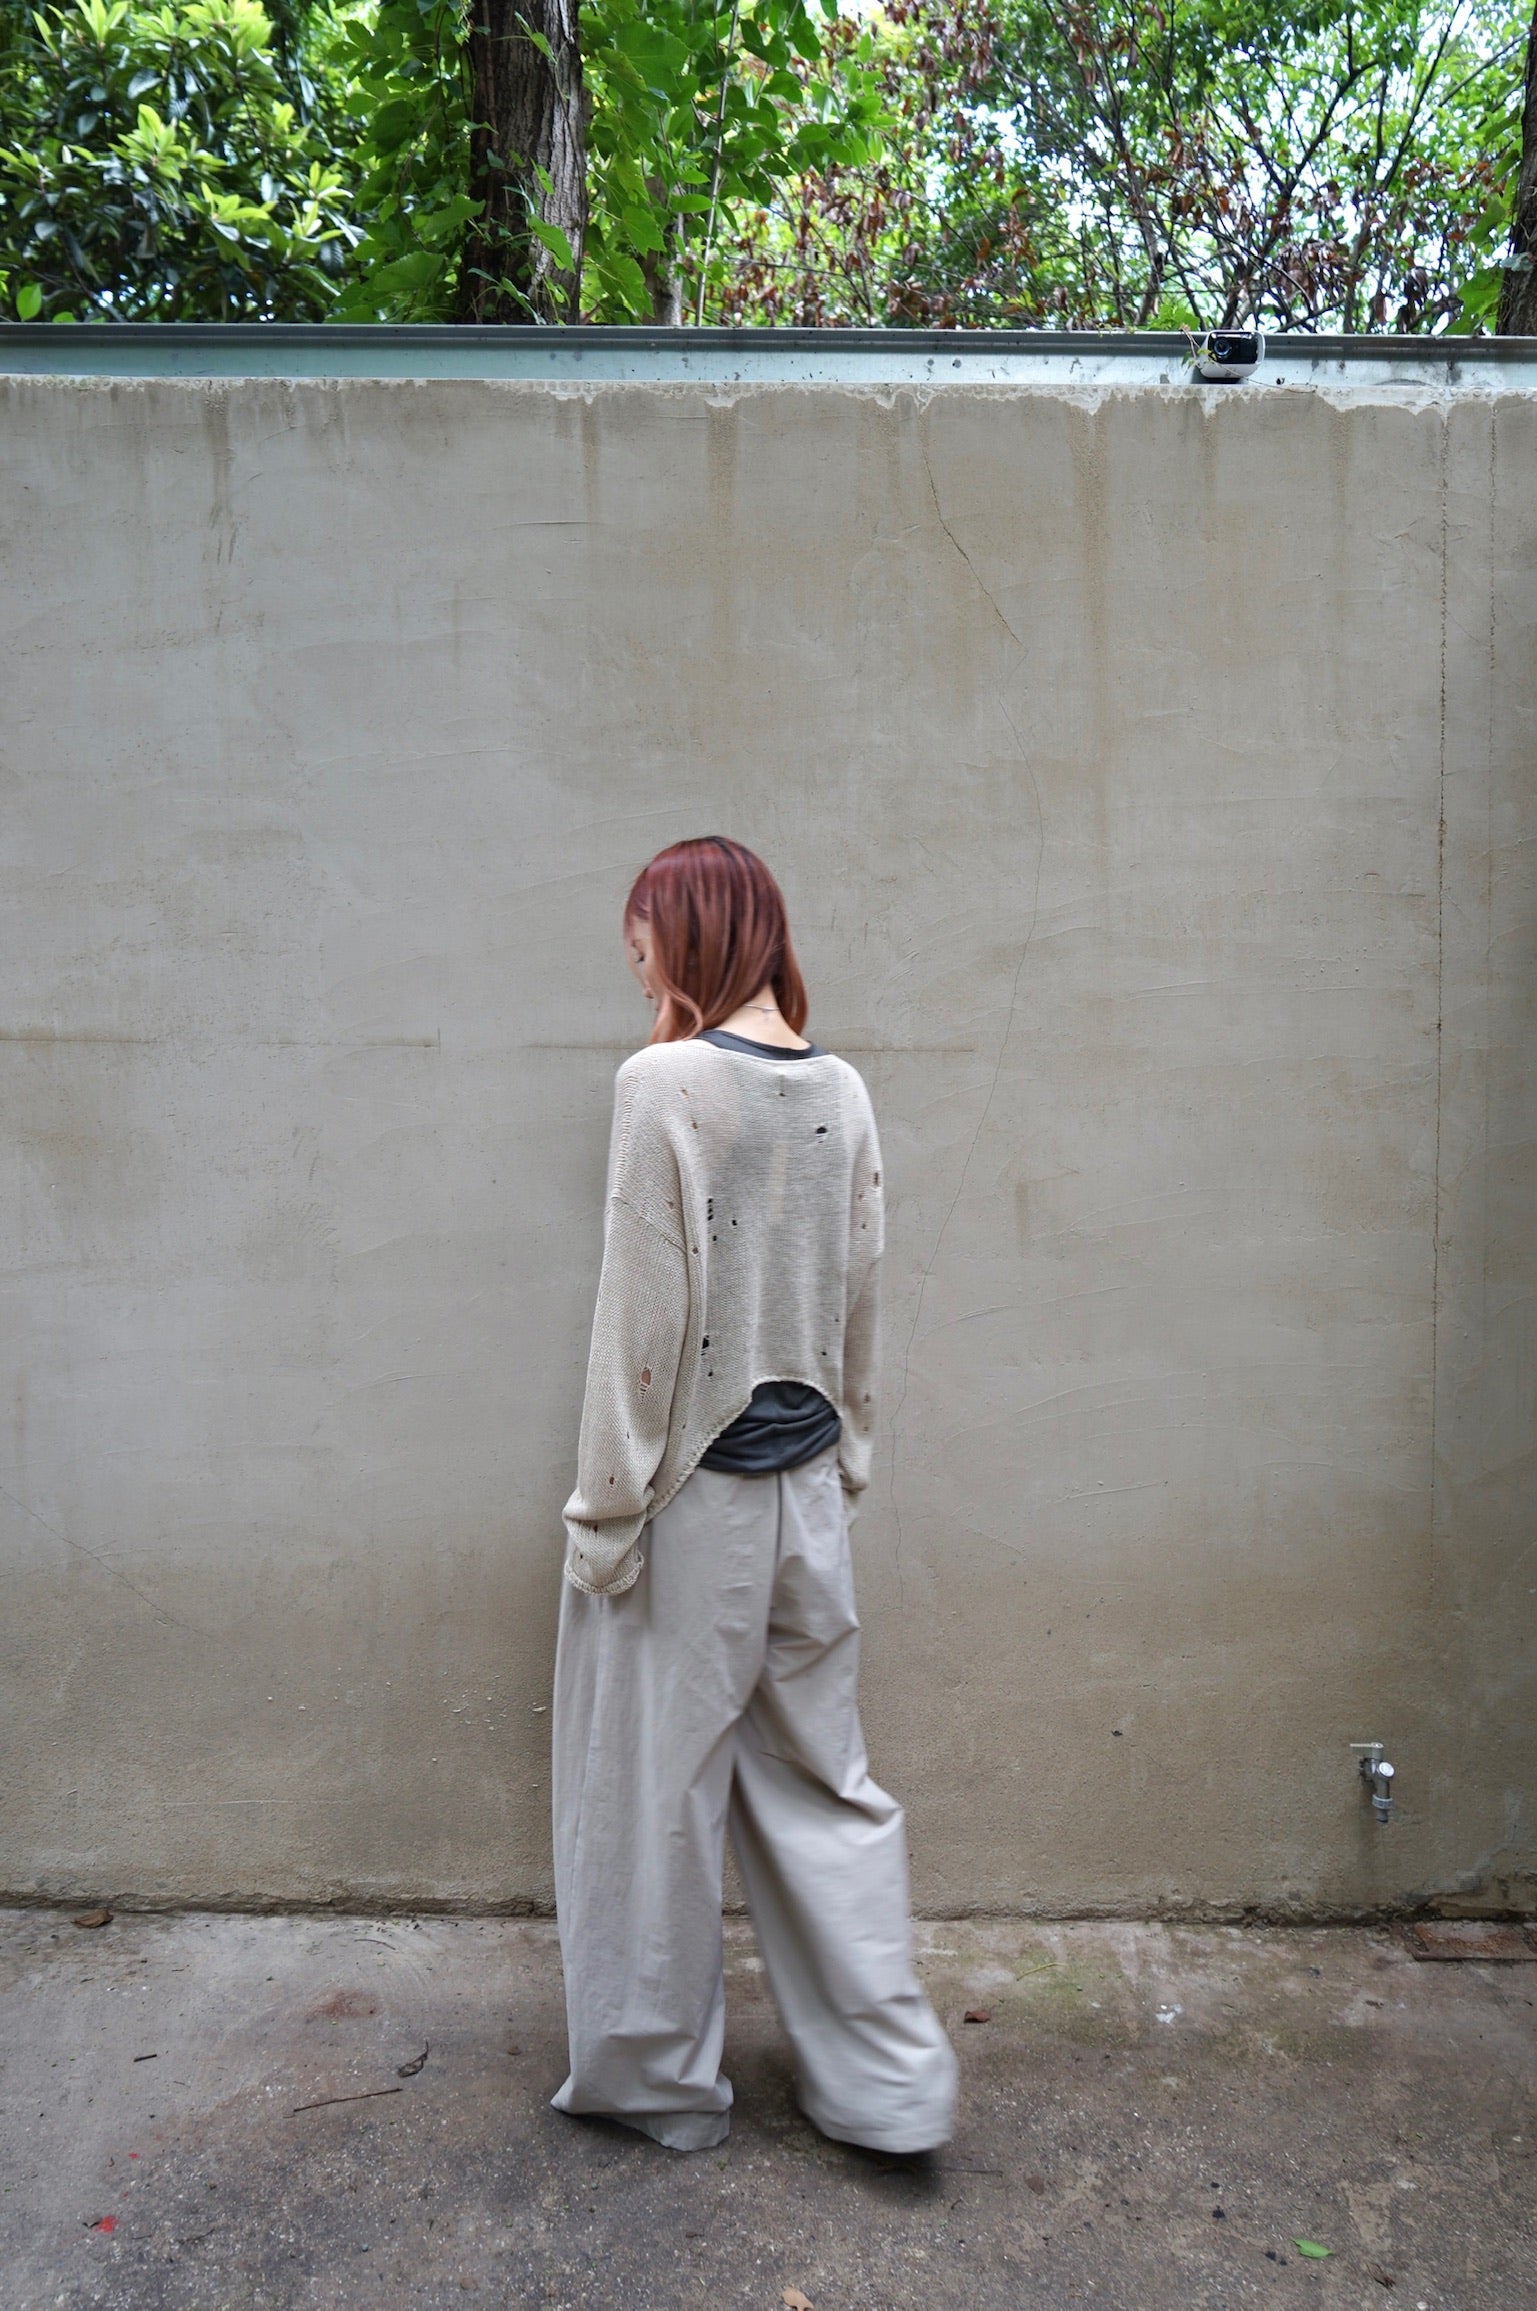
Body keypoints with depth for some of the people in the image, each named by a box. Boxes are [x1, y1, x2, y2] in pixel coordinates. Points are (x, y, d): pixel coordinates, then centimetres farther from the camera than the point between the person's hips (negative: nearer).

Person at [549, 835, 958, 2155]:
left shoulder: (664, 1083, -16)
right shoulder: (844, 1091, 3)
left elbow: (645, 1318, -17)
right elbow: (860, 1302, 9)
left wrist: (606, 1510, -9)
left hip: (690, 1493, -6)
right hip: (805, 1490, 6)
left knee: (658, 1793, 12)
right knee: (823, 1779, 18)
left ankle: (659, 2079, 32)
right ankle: (890, 2083, 28)